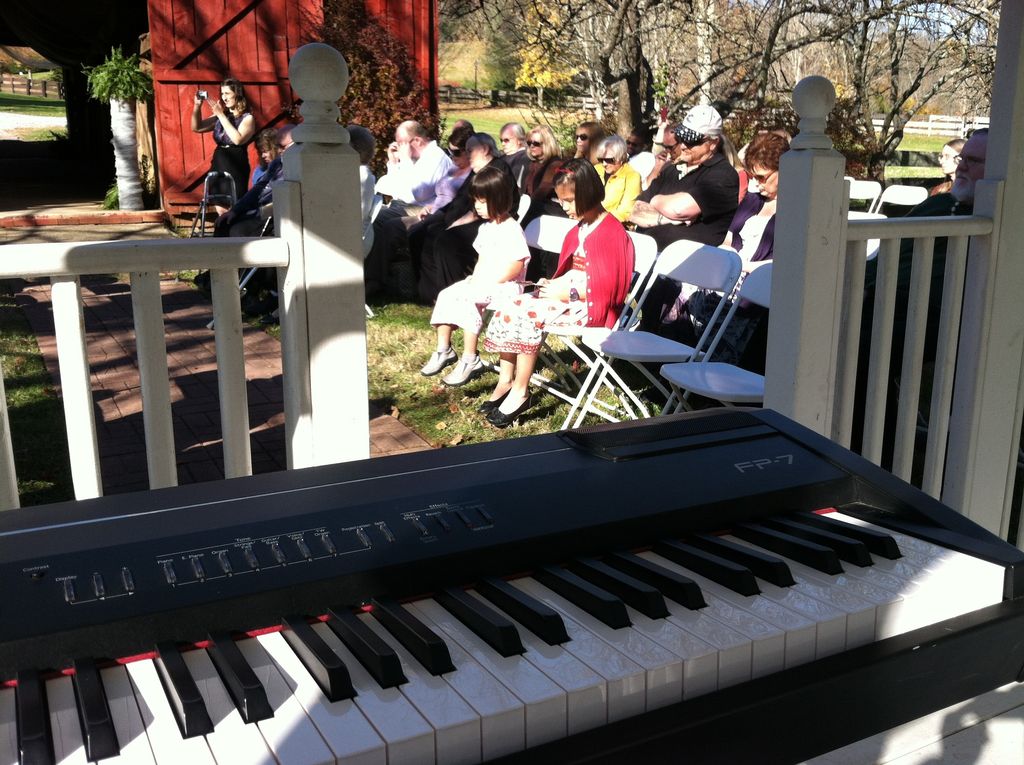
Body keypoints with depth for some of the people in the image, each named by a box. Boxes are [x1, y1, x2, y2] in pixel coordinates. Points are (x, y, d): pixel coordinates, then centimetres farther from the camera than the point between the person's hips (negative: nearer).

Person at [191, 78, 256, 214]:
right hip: (218, 166, 6)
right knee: (221, 211, 5)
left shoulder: (247, 118, -3)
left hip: (236, 168, -6)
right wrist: (197, 106, -1)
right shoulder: (220, 116, 12)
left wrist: (221, 115, -15)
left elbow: (238, 139, -19)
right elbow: (196, 128, 13)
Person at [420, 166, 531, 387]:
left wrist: (487, 283, -18)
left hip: (505, 286, -9)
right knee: (445, 296, -8)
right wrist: (474, 279, 1)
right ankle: (444, 351, 1)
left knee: (466, 300, -29)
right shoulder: (485, 228, 17)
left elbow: (515, 267, -18)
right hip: (481, 283, 9)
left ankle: (470, 360, -22)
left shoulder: (511, 229, -12)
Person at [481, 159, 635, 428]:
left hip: (590, 305, -9)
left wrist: (567, 293, -18)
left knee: (529, 315, -29)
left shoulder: (611, 232, -13)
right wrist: (554, 284, 3)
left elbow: (607, 286, -19)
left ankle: (520, 392, -18)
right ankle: (505, 382, -7)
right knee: (507, 308, -7)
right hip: (569, 295, 9)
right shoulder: (578, 230, 15)